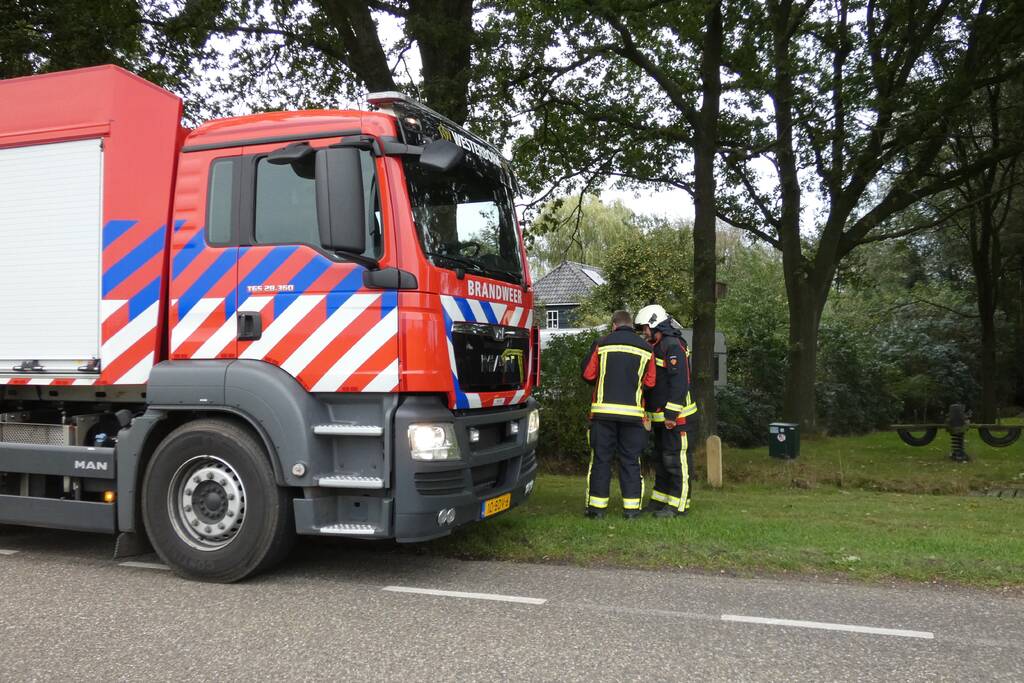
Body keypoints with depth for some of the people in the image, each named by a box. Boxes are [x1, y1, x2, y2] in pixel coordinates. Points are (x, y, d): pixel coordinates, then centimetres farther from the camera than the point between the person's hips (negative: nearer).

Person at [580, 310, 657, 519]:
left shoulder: (602, 344, 0)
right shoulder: (645, 348, 5)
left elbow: (587, 374, 2)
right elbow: (650, 382, 5)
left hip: (603, 410, -1)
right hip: (633, 412, 1)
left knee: (601, 458, 5)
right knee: (631, 460, 8)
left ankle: (597, 506, 6)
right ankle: (631, 507, 8)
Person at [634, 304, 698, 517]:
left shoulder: (673, 346, -16)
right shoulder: (655, 347, 17)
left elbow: (680, 382, -23)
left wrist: (671, 414, -24)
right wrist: (649, 413, 23)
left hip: (675, 416, -10)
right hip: (659, 417, 10)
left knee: (676, 460, -5)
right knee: (661, 458, 16)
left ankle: (678, 505, 0)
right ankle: (659, 500, 25)